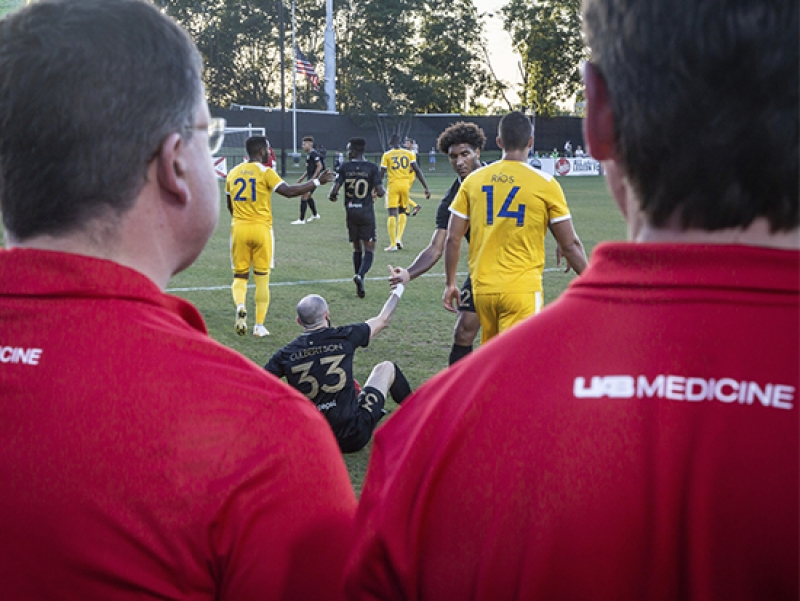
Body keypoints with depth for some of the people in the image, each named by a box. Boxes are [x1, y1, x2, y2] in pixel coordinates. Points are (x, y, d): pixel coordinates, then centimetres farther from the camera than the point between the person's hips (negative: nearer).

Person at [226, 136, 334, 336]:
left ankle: (240, 305, -18)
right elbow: (289, 191, -16)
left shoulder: (233, 173, 9)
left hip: (239, 229, 3)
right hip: (261, 229, -3)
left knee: (240, 275, 13)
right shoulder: (265, 172, -7)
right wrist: (317, 182, -9)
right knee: (262, 278, 6)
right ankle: (259, 325, 8)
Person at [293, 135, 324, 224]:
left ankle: (301, 220, -8)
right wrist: (303, 177, 20)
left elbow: (320, 166, -22)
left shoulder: (314, 154, -16)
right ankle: (315, 215, 43)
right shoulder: (308, 154, 13)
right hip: (310, 178, 10)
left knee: (304, 197, -11)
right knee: (308, 196, 25)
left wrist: (313, 178, -23)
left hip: (314, 179, -10)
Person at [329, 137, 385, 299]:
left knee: (357, 248, 15)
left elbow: (335, 189, -8)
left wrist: (332, 196, 15)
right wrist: (383, 190, 12)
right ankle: (360, 275, -25)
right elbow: (380, 192, -12)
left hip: (351, 213, 2)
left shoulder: (344, 168, -2)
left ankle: (359, 285, 16)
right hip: (367, 213, -2)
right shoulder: (372, 168, -6)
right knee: (369, 249, 1)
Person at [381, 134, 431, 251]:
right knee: (402, 212, 20)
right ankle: (399, 238, 7)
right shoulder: (409, 154, 7)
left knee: (392, 214, -1)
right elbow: (417, 171, 2)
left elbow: (381, 174, 1)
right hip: (405, 184, 2)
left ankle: (393, 244, -6)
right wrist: (426, 188, 3)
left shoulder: (387, 155, 1)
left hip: (393, 184, -2)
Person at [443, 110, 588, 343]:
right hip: (522, 288, -4)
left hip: (482, 289, 4)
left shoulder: (473, 180, 4)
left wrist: (450, 284, 17)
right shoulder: (545, 184, -4)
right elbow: (569, 245, -1)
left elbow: (453, 239, 6)